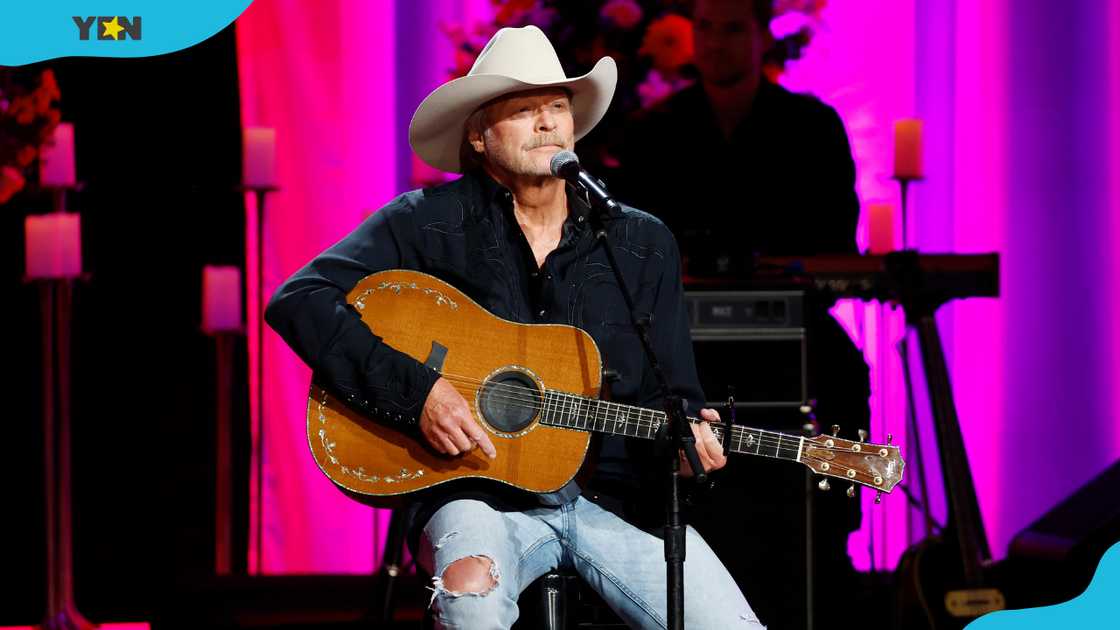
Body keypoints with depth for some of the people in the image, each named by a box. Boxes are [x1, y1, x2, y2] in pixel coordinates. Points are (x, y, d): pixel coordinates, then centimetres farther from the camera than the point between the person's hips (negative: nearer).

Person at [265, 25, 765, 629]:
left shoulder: (645, 245, 11)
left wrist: (686, 436, -10)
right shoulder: (430, 223, 1)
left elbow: (671, 396, 14)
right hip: (481, 494, -3)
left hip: (613, 501, 3)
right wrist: (416, 391, -17)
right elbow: (297, 301, -7)